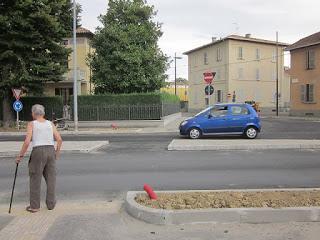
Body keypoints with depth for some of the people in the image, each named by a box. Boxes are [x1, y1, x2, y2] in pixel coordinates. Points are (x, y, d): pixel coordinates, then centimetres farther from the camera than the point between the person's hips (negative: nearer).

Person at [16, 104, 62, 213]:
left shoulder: (31, 124, -2)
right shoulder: (50, 124, 9)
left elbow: (27, 142, -11)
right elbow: (59, 139, 2)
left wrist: (20, 156, -1)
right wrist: (57, 152, 15)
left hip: (38, 152, -3)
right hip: (50, 151, 4)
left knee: (35, 179, 5)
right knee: (50, 179, 10)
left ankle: (34, 206, 9)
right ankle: (51, 204, 15)